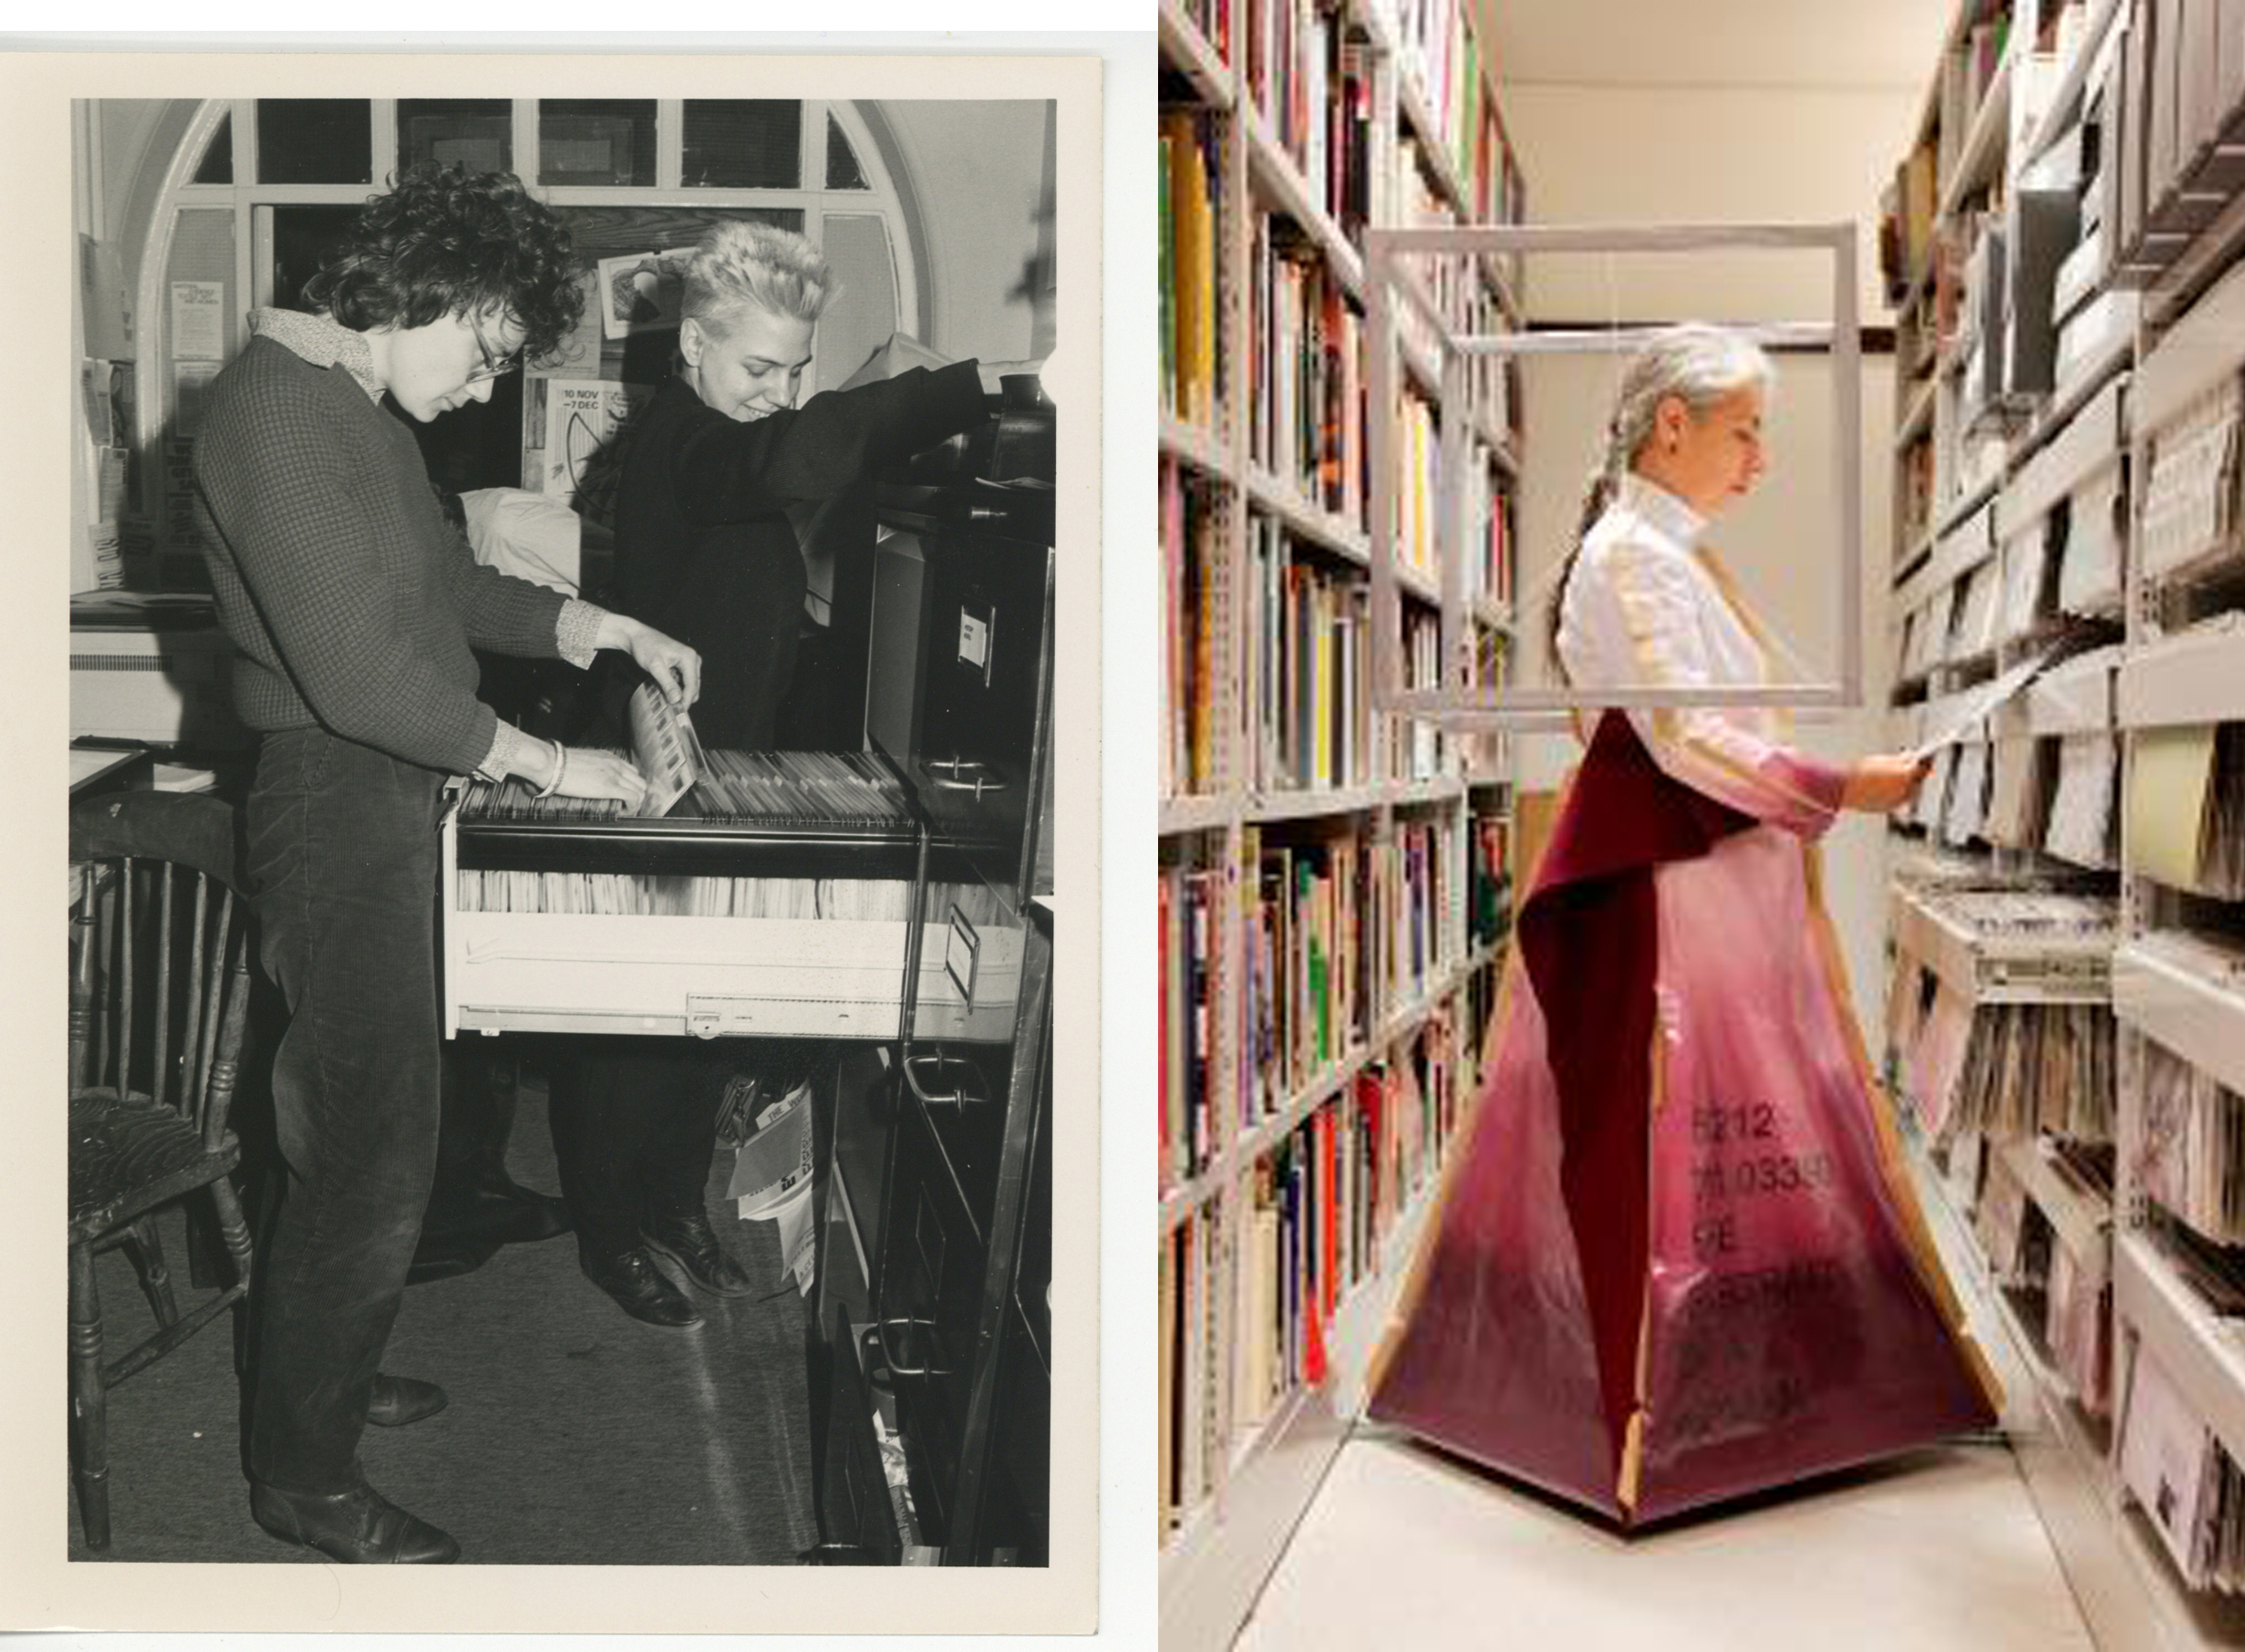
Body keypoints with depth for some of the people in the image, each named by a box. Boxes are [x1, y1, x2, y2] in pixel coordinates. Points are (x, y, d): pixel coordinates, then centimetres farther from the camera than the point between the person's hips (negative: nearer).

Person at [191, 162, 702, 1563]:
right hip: (340, 805, -10)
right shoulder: (279, 409, -20)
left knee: (368, 1126, 21)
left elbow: (448, 587, 20)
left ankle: (329, 1371, 38)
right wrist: (547, 765, -18)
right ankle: (305, 1477, 11)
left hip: (392, 804, 10)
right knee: (371, 1156, -3)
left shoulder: (357, 409, 12)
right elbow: (359, 674, -26)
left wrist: (611, 632, 8)